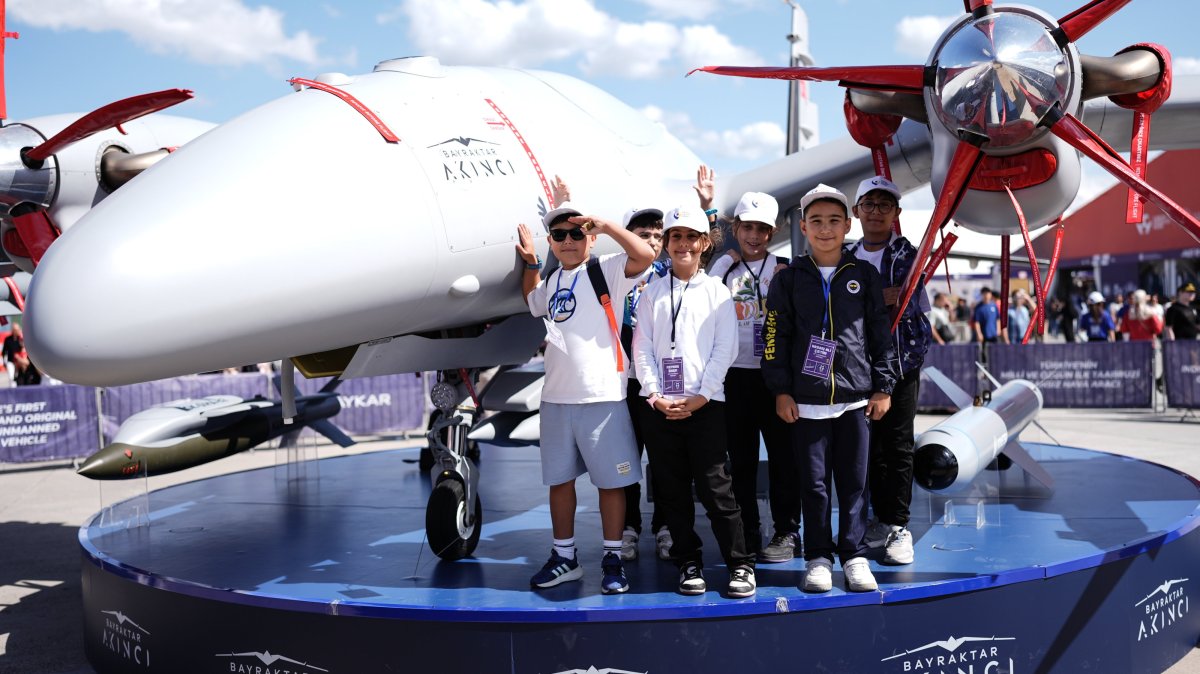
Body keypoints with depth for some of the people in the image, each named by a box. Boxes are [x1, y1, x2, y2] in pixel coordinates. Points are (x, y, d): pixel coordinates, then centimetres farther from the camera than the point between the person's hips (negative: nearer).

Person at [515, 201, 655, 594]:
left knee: (610, 480, 3)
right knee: (558, 479, 12)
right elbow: (532, 302, 39)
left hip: (602, 396, -6)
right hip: (556, 398, 7)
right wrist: (530, 262, 27)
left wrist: (606, 225, -20)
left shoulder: (605, 271, -4)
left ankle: (613, 560, 13)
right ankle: (564, 558, 24)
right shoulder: (552, 282, 16)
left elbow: (645, 255, -21)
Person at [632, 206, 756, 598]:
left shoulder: (717, 291, 5)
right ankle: (689, 562, 18)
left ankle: (740, 564, 5)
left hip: (705, 404, -3)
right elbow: (642, 348, 6)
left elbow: (725, 349, -2)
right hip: (659, 405, 3)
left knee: (714, 488, -5)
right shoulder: (653, 293, 11)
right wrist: (655, 394, -7)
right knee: (671, 490, 6)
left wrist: (700, 396, -11)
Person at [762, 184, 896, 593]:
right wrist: (781, 391, -1)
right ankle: (818, 558, 14)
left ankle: (854, 556, 15)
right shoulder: (789, 279, 4)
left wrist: (883, 387, 4)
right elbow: (776, 337, 4)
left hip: (855, 398, 1)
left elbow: (880, 334, 8)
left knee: (854, 482, 5)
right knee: (814, 483, 5)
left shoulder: (865, 276, 6)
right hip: (805, 400, 0)